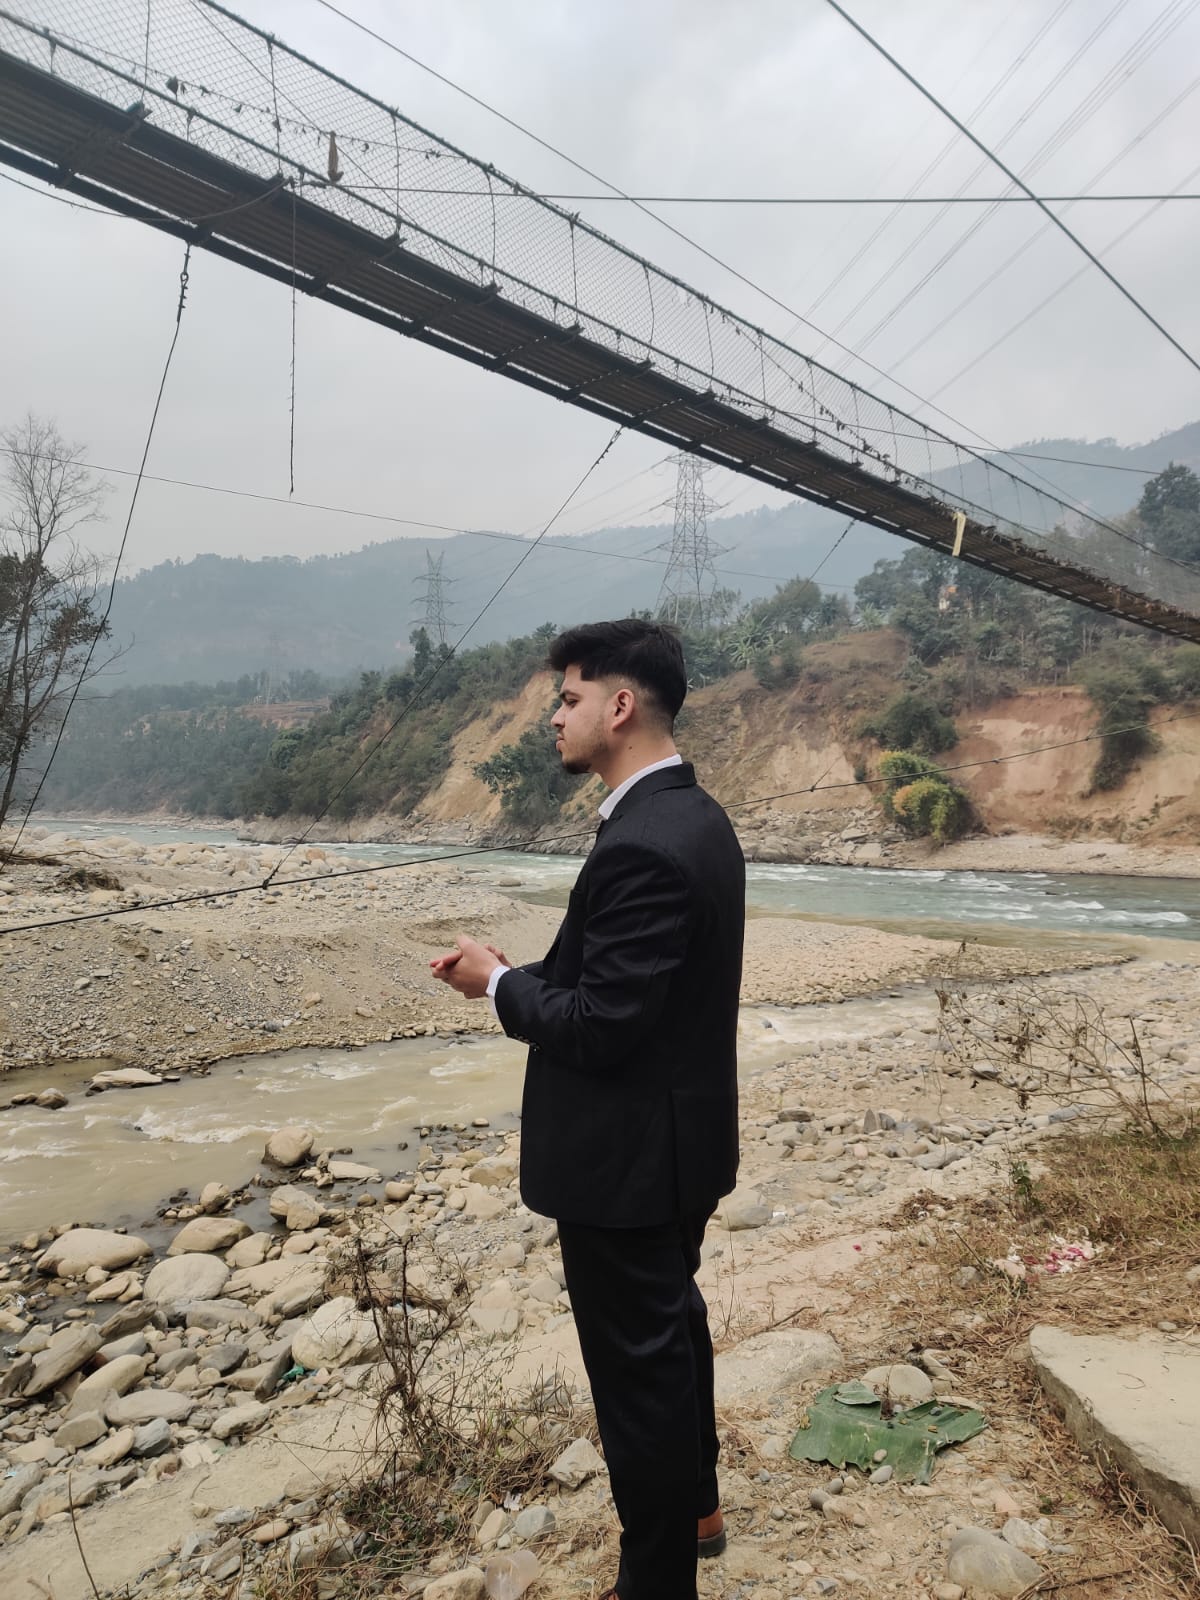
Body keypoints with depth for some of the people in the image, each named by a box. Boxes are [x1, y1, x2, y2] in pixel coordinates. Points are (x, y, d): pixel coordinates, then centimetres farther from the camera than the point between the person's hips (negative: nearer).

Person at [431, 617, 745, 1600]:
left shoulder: (641, 847, -29)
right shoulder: (696, 817, 3)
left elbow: (596, 1028, -27)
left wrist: (498, 982, -11)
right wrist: (524, 972, 1)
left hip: (627, 1157, -10)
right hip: (681, 1137, 10)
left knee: (638, 1366, 11)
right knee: (675, 1329, 28)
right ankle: (693, 1506, 51)